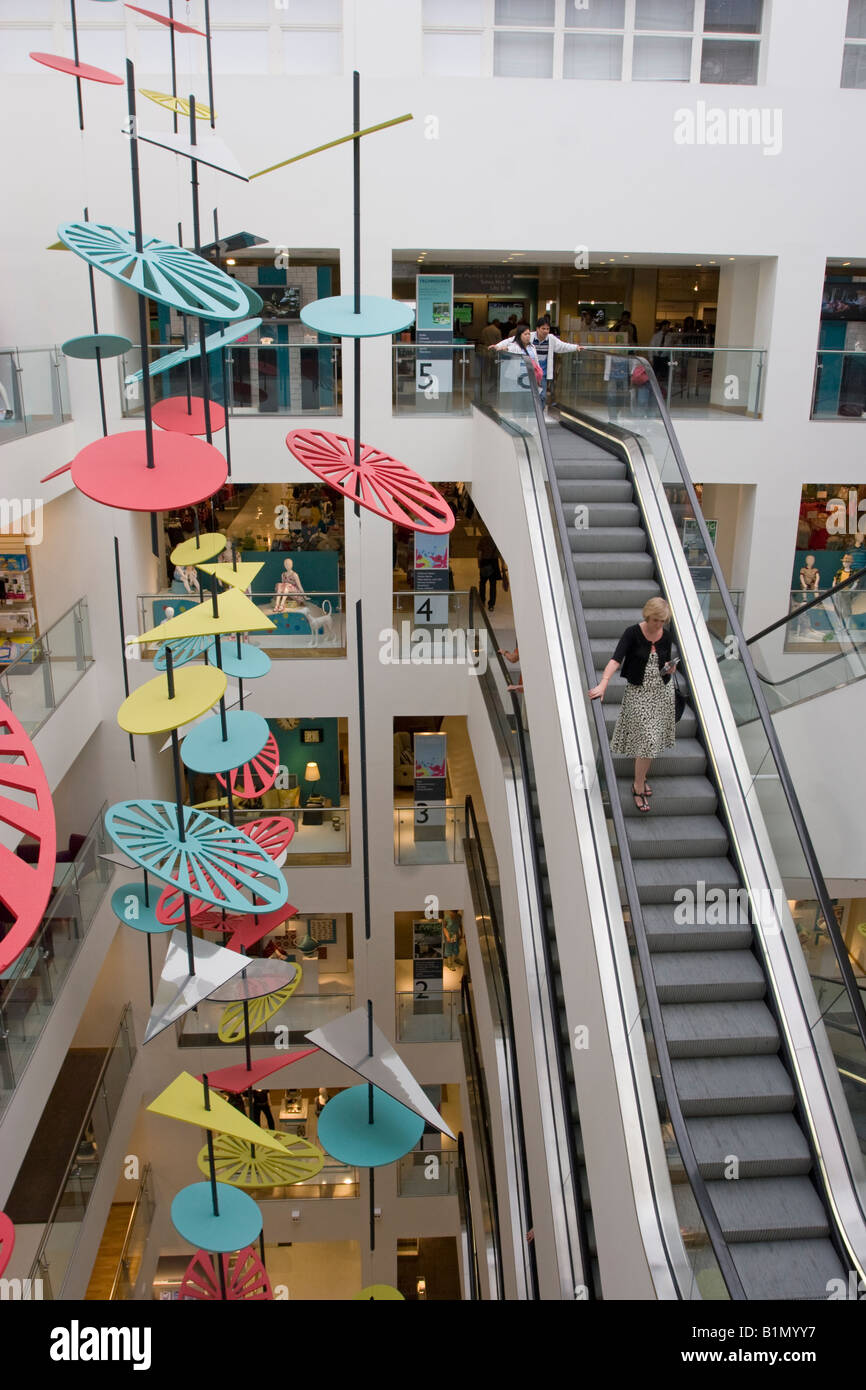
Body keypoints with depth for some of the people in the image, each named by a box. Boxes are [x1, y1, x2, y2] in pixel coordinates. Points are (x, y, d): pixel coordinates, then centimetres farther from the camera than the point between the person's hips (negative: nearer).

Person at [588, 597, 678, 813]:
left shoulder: (666, 637, 1)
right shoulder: (632, 633, -13)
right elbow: (616, 659, -25)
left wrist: (670, 669, -10)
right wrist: (603, 685, -38)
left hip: (663, 691, 5)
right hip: (639, 692, -4)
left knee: (654, 739, 9)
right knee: (647, 740, -8)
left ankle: (640, 777, 30)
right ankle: (638, 786, 6)